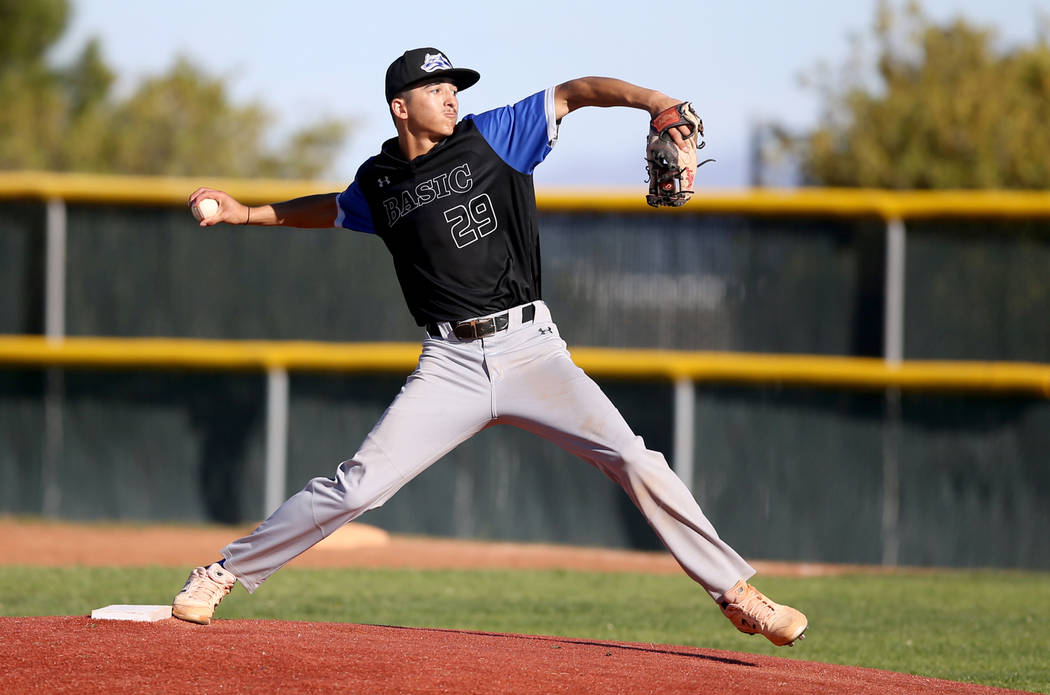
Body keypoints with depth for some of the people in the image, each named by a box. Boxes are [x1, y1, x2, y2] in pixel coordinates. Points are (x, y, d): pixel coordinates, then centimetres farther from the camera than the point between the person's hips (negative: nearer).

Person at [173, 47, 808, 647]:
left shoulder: (492, 137, 2)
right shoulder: (378, 184, 10)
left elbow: (574, 92, -5)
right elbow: (332, 209, 33)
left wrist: (656, 102, -20)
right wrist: (246, 214, 28)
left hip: (530, 350, -1)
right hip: (452, 367, 1)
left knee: (635, 461, -13)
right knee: (357, 486, -8)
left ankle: (736, 593, -7)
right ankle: (225, 574, 7)